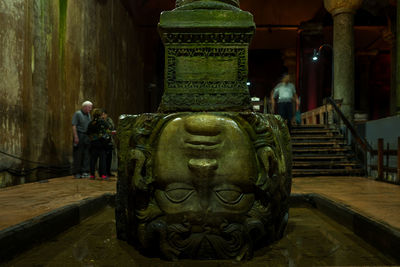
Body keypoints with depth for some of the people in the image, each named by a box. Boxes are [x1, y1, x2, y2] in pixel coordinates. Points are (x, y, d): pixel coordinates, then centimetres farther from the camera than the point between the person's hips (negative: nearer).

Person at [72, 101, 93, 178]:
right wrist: (76, 137, -18)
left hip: (87, 137, 6)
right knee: (78, 155, -3)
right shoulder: (77, 114, -4)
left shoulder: (88, 115, 17)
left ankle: (84, 172, 6)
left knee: (86, 155, 3)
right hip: (79, 135, -6)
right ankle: (77, 173, 4)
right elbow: (74, 126, -10)